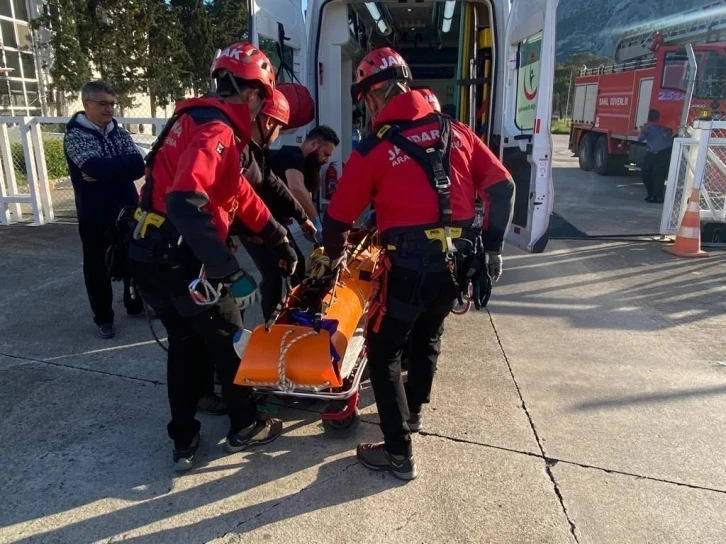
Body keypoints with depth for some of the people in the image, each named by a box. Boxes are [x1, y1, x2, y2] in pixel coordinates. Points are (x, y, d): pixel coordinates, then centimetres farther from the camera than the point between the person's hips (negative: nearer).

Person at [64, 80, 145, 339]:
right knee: (98, 267, 7)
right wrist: (122, 165, -12)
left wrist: (105, 170, -20)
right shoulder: (75, 135, -7)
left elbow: (138, 166, -9)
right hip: (94, 216, -4)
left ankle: (135, 304, 35)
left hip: (127, 210, 5)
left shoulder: (119, 132, 7)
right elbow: (95, 167, -25)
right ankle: (103, 317, 21)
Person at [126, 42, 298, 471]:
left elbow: (240, 193, 19)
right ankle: (245, 426, 29)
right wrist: (229, 270, -33)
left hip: (155, 255, 9)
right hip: (179, 259, -9)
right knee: (229, 341, 10)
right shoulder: (216, 131, -17)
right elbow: (185, 203, -32)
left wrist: (278, 237, 21)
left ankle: (184, 441, 29)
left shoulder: (203, 123, 16)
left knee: (185, 344, 19)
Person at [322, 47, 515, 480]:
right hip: (455, 263, 6)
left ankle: (399, 453, 16)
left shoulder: (373, 150, -6)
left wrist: (335, 255, 20)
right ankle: (414, 411, 49)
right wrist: (493, 247, 12)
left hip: (408, 266, -6)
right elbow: (502, 187, 6)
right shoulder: (457, 132, 7)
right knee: (428, 337, 27)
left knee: (384, 352, 12)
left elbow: (338, 218, 0)